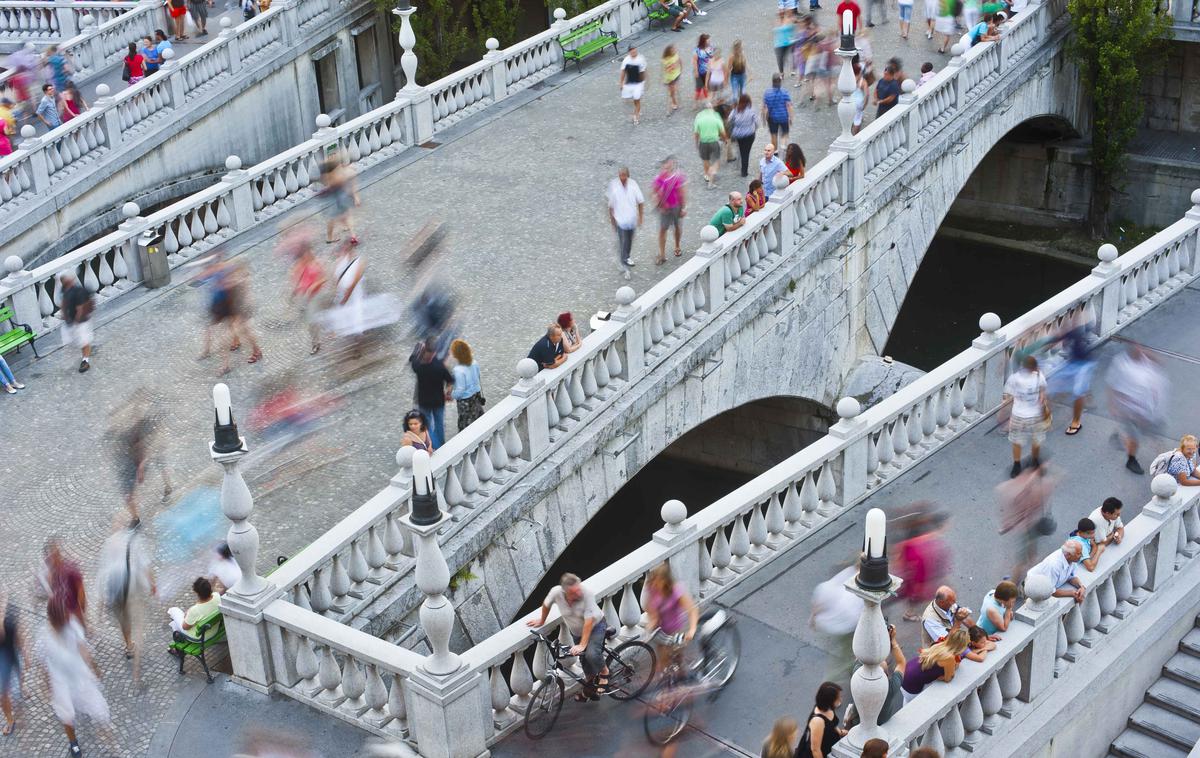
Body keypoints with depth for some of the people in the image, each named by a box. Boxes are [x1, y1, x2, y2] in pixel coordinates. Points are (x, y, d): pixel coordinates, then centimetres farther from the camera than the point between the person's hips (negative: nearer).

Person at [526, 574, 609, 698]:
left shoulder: (587, 594, -37)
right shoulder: (556, 592, -28)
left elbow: (589, 621, -34)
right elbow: (546, 604, -4)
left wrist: (582, 645, -35)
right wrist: (541, 621, 11)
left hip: (595, 626, -4)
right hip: (576, 631, 4)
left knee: (591, 654, -26)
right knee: (583, 659, 14)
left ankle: (604, 672, 5)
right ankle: (590, 684, 42)